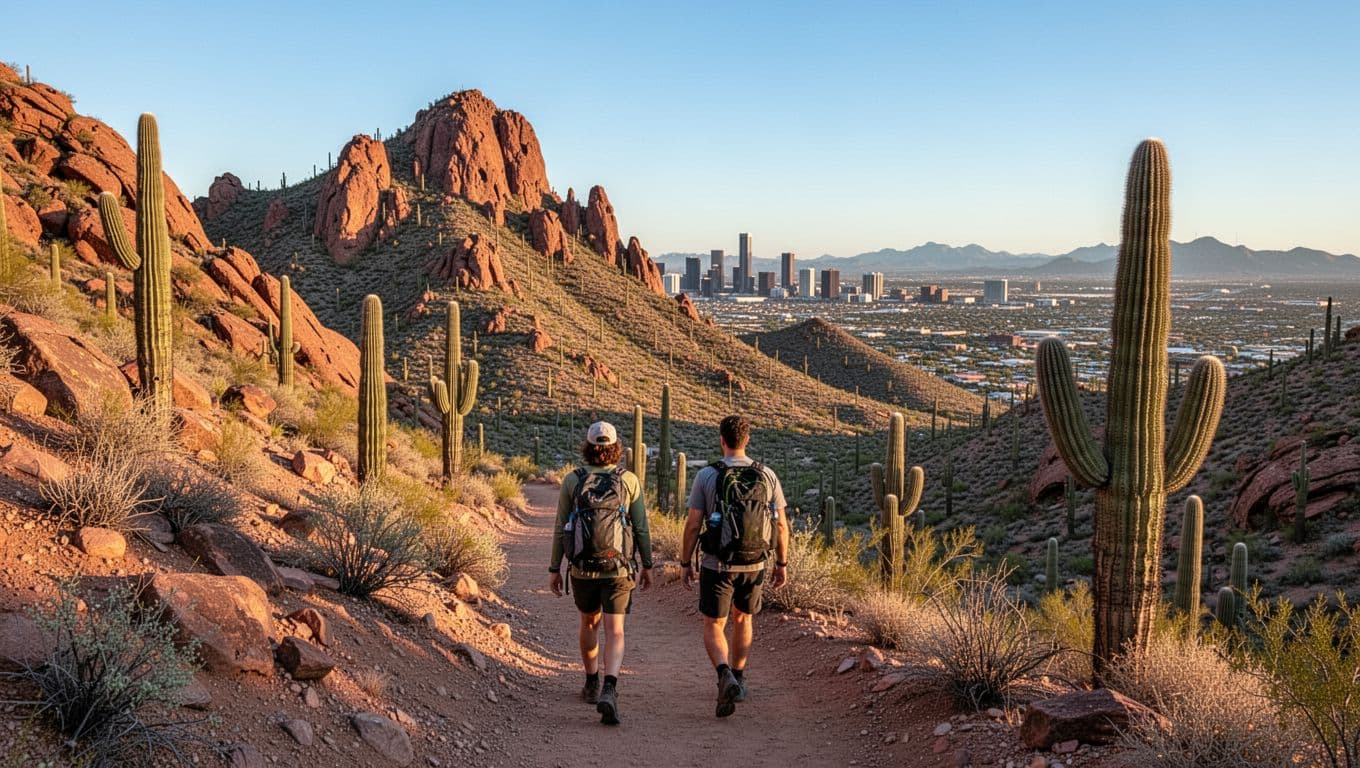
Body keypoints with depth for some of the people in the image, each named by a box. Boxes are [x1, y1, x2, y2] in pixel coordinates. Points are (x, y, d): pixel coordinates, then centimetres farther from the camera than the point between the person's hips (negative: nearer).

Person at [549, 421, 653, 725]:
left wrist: (554, 569, 7)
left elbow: (560, 529, -1)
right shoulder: (629, 480, -5)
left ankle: (591, 685, 35)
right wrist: (647, 566, 10)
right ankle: (609, 691, -23)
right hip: (617, 569, -1)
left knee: (589, 623, 24)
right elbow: (641, 528, -1)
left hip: (583, 568, 1)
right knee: (614, 632, -1)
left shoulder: (572, 481, -4)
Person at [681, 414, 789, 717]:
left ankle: (726, 677, -17)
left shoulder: (706, 476, -10)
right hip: (754, 564, 3)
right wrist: (782, 563, 10)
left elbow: (693, 525, -9)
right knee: (742, 619, 24)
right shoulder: (767, 476, -3)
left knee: (713, 627, 7)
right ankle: (738, 680, 33)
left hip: (718, 565, -3)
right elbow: (781, 525, -1)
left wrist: (685, 563, 3)